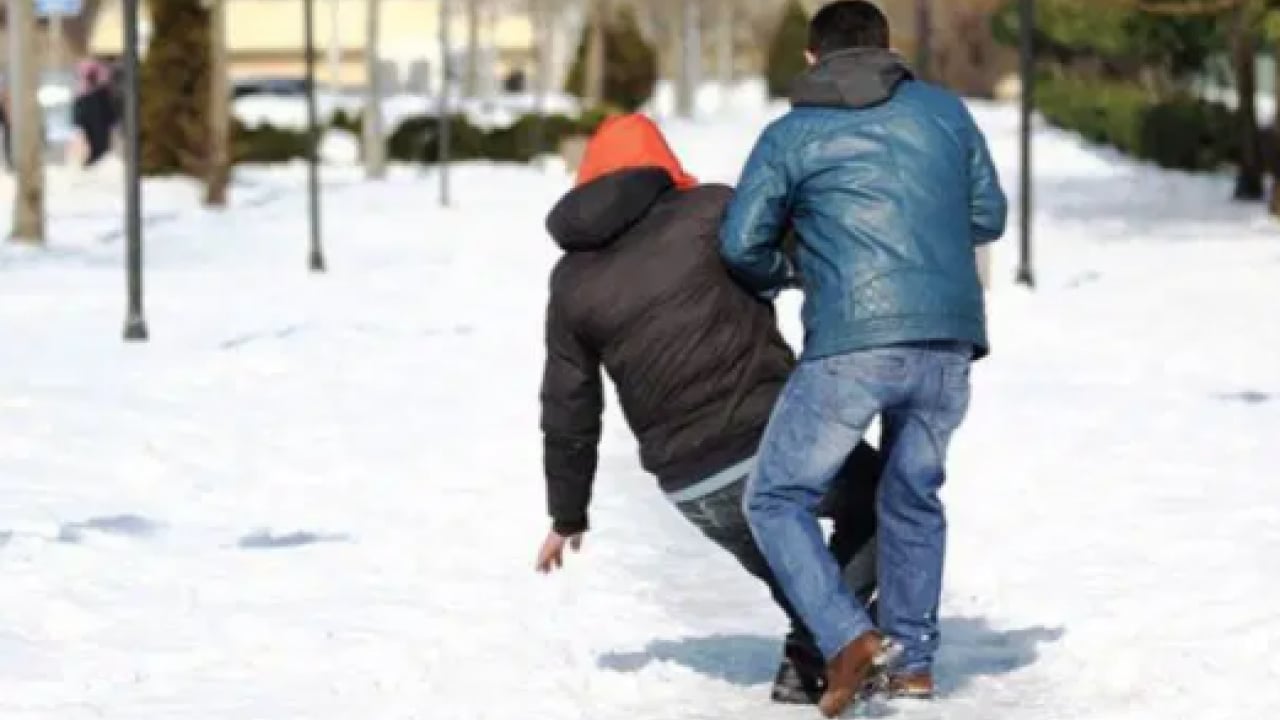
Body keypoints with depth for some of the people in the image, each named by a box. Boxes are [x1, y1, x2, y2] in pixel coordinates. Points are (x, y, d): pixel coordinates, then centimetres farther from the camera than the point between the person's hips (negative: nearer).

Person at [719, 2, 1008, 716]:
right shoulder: (945, 111, 15)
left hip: (852, 346, -4)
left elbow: (743, 243, 2)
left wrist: (786, 271, 23)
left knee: (777, 499, 7)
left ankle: (851, 639, -11)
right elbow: (989, 217, 20)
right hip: (949, 342, 4)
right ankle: (913, 660, 24)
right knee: (914, 494, 24)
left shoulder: (790, 136, 7)